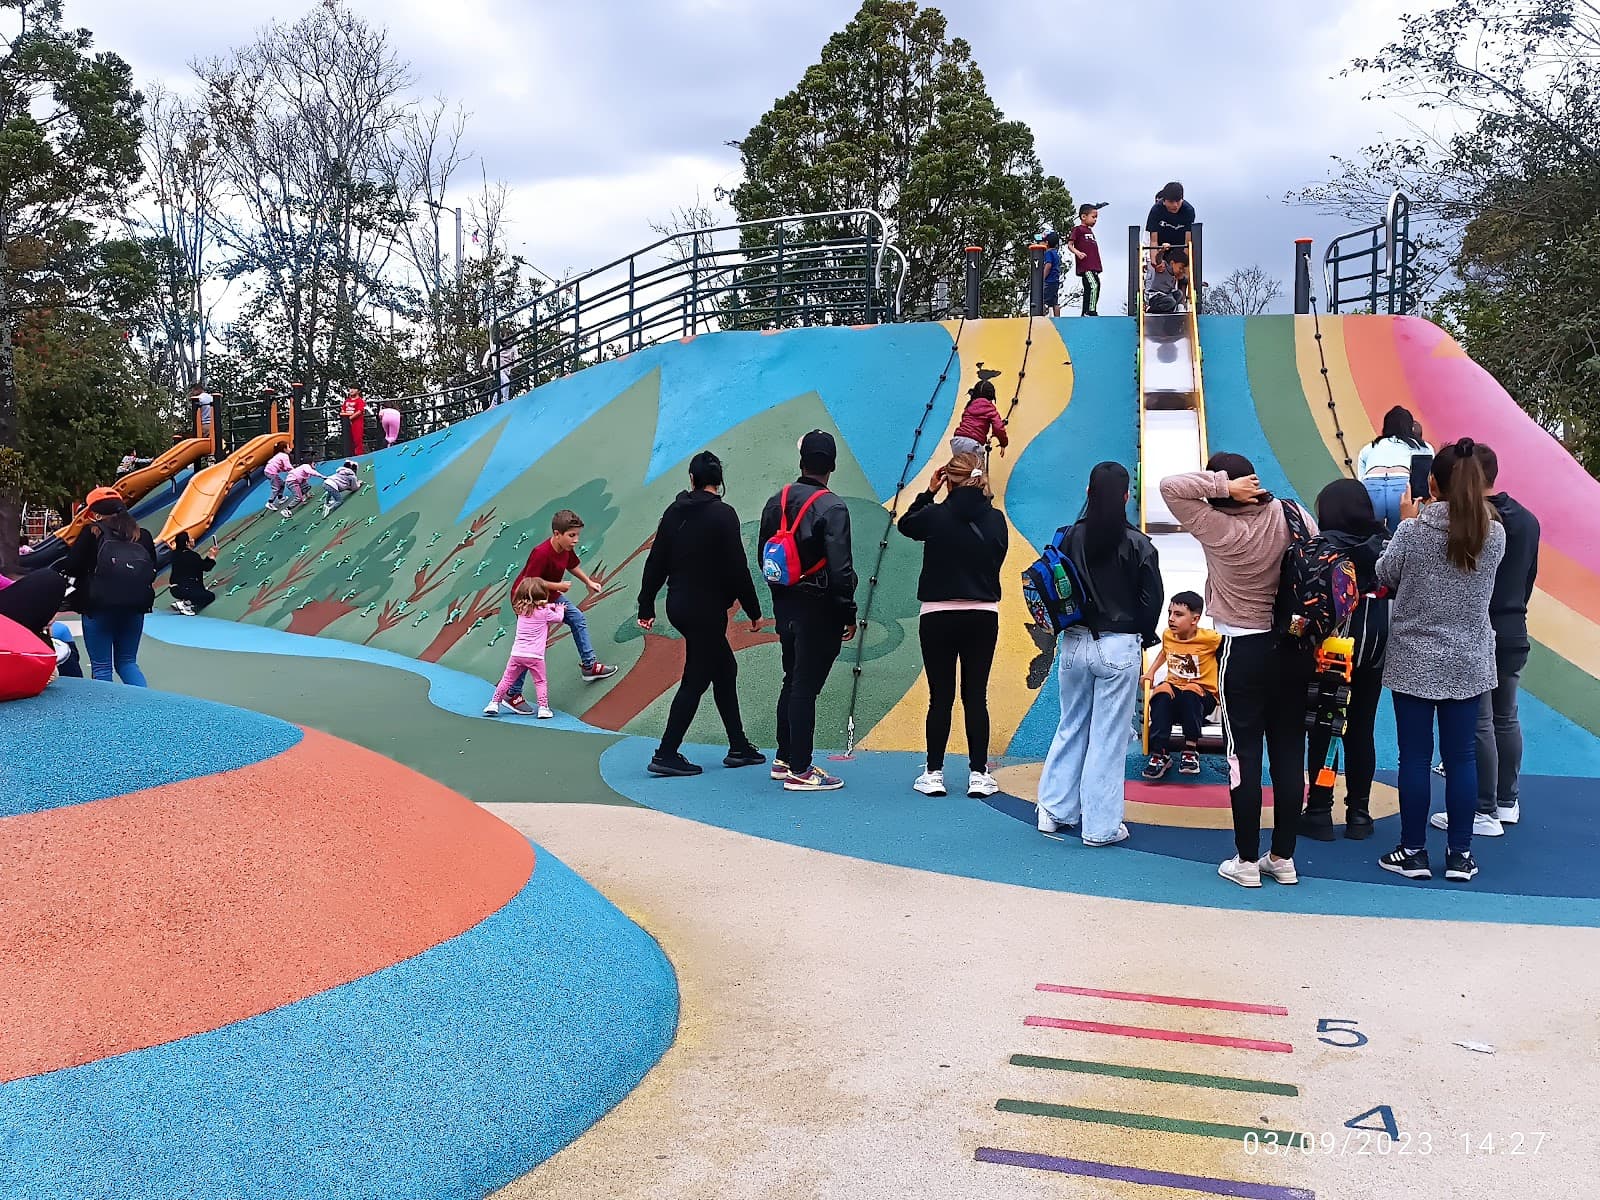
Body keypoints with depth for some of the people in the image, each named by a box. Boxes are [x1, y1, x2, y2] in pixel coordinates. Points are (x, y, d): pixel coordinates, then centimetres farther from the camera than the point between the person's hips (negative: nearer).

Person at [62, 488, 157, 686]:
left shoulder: (92, 532, -5)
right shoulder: (142, 535, 5)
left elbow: (71, 567, -6)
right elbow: (152, 571, 11)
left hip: (98, 607, -4)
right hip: (135, 608, 4)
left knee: (101, 666, 5)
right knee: (127, 662, 15)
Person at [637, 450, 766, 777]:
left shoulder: (674, 511, 7)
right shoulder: (723, 514, -12)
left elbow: (655, 562, 8)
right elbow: (737, 568, -14)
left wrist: (646, 606, 15)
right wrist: (753, 612, -6)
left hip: (678, 606, 7)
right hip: (706, 609, -7)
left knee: (725, 668, 17)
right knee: (696, 680, 0)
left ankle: (739, 747, 22)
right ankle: (666, 755, 1)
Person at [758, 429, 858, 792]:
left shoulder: (776, 502, 6)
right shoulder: (832, 507, -16)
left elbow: (763, 555, 12)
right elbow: (840, 568, -20)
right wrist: (848, 613, -10)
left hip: (784, 606, 7)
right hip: (818, 610, -7)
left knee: (792, 681, 19)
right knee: (805, 686, -3)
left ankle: (785, 758, 30)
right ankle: (799, 771, 3)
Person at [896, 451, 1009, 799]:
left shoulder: (936, 516, -10)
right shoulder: (996, 519, -2)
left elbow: (905, 524, 10)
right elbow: (996, 560, 9)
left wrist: (928, 492, 11)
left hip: (938, 617, -2)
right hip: (983, 617, 2)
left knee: (940, 697, 5)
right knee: (976, 697, 8)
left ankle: (934, 773, 11)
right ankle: (979, 774, 11)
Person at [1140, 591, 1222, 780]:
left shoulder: (1210, 639, -13)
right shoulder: (1168, 635, 4)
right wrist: (1151, 671, 16)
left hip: (1202, 695, -4)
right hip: (1174, 689, 4)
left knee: (1190, 692, -38)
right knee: (1162, 690, -31)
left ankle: (1191, 751, -25)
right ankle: (1159, 754, -31)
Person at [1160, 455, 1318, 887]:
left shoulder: (1218, 529, -16)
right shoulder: (1293, 514, -2)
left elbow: (1171, 487, -18)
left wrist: (1222, 486, -18)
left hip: (1243, 650, -5)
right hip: (1294, 647, 5)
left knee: (1244, 753, 3)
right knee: (1289, 751, 10)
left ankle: (1246, 861, 10)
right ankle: (1283, 857, 19)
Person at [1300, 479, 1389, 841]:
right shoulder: (1383, 544, 2)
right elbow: (1394, 589, 4)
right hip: (1373, 648, 4)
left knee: (1323, 730, 5)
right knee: (1361, 730, 11)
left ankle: (1320, 813, 7)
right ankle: (1359, 814, 16)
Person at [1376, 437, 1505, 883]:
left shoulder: (1414, 530, -14)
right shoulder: (1495, 534, -3)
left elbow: (1385, 576, 1)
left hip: (1414, 662, -3)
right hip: (1469, 663, 3)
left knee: (1415, 758, 5)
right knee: (1462, 758, 9)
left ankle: (1413, 852, 12)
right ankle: (1460, 855, 16)